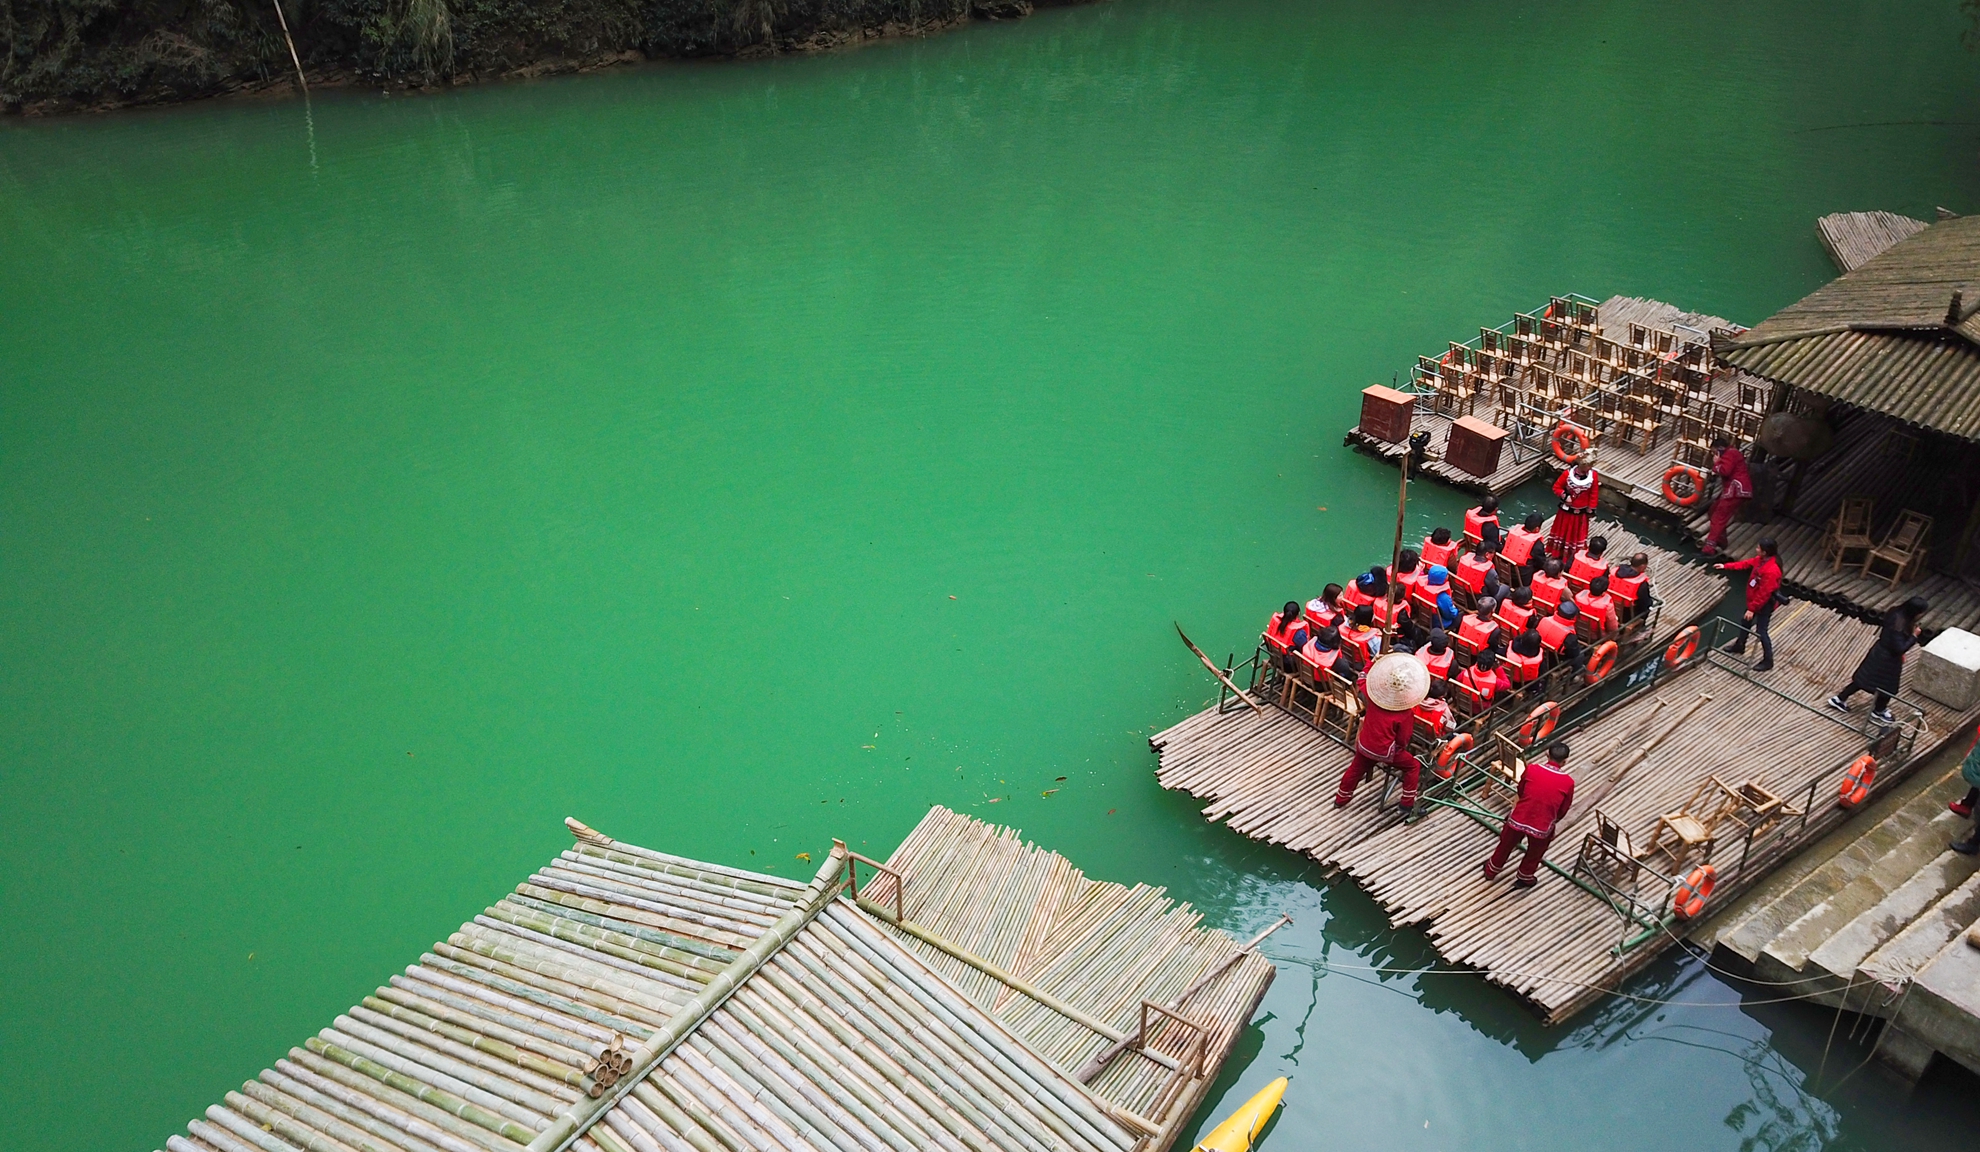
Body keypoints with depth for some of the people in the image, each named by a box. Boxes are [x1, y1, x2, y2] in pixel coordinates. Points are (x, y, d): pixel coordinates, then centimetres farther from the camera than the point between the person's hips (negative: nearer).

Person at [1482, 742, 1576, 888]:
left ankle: (1491, 871, 49)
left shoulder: (1531, 769, -11)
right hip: (1542, 826, -1)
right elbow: (1563, 810, 2)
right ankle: (1524, 879, 51)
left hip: (1518, 820, 1)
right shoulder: (1568, 782, -12)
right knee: (1534, 854, 29)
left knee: (1505, 846, 28)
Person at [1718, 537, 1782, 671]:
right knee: (1745, 622, 26)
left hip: (1765, 605, -10)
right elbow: (1746, 563, 11)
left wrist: (1752, 609, -24)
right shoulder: (1760, 559, -9)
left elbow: (1764, 593, -31)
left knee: (1761, 632, 2)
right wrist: (1726, 566, 12)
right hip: (1754, 600, 10)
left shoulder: (1772, 570, -36)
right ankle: (1739, 646, 48)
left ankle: (1768, 661, 17)